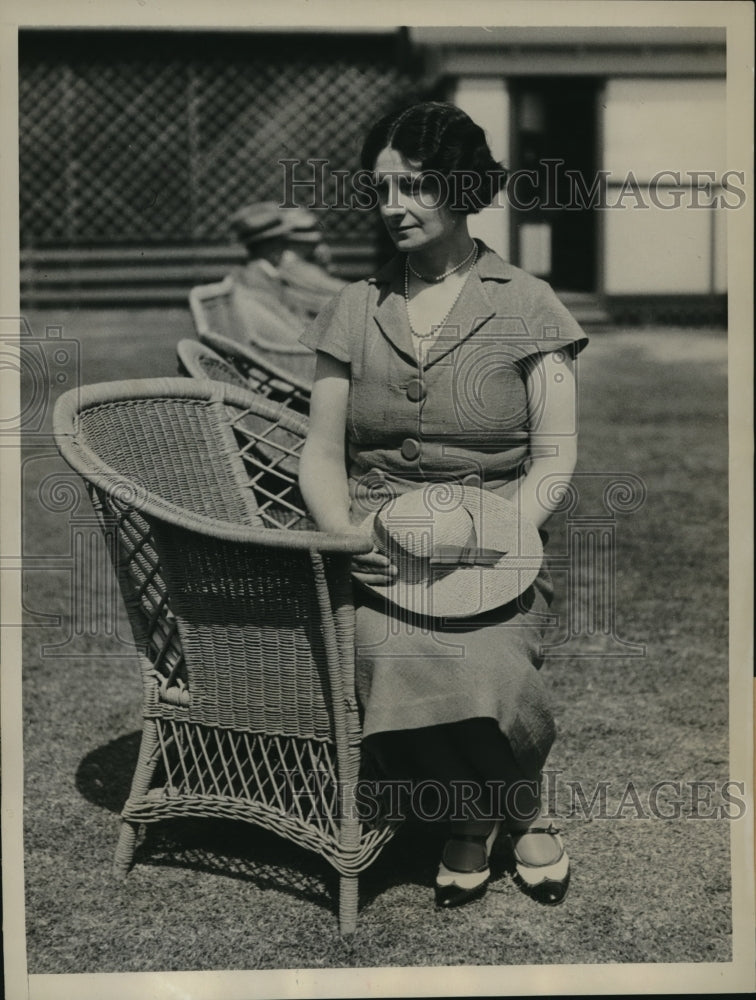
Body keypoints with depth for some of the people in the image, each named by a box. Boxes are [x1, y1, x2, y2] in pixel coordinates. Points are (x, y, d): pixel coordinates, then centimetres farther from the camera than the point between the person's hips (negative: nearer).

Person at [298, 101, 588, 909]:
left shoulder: (525, 307, 8)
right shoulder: (355, 310, 15)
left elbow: (555, 456, 4)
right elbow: (322, 455, 13)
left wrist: (500, 535, -12)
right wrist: (349, 539, -5)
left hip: (495, 549, -2)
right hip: (379, 548, 2)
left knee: (485, 672, -31)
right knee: (393, 669, -30)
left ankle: (518, 805, 6)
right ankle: (470, 815, 2)